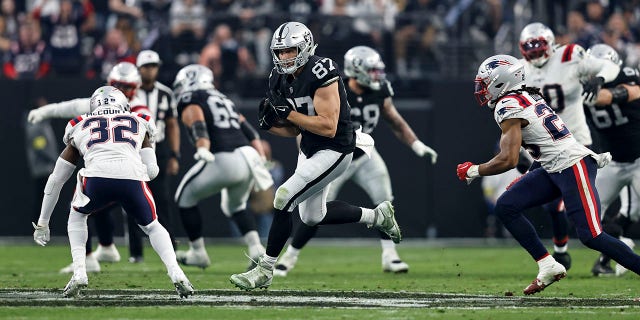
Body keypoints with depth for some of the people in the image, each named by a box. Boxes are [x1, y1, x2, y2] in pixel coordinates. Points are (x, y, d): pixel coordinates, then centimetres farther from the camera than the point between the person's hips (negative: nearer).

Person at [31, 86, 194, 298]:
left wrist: (42, 223, 46)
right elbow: (152, 171, 22)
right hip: (133, 177, 0)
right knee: (151, 226, 29)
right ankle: (176, 274, 8)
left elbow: (56, 180, 38)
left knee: (77, 216, 32)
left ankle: (79, 273, 14)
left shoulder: (80, 128, 33)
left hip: (97, 177, 0)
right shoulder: (139, 124, 32)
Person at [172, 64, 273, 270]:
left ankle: (198, 253, 18)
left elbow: (197, 123, -15)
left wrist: (202, 148, -30)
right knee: (235, 206, 30)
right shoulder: (224, 100, 29)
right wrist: (261, 163, 24)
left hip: (223, 160, -7)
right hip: (248, 156, 7)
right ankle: (256, 249, 11)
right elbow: (250, 133, 24)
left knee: (185, 199, 16)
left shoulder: (189, 101, 7)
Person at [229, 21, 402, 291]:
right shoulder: (281, 80, 1)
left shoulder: (320, 74, -24)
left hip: (334, 151, -10)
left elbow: (328, 127, -28)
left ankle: (264, 271, -8)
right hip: (309, 149, 10)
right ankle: (377, 216, 39)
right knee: (312, 217, 19)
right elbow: (294, 130, 9)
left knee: (284, 198, -17)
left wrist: (288, 113, -28)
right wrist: (269, 123, -11)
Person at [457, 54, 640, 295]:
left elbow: (508, 160, -20)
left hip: (573, 167, -10)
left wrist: (472, 171, -5)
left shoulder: (508, 107, -14)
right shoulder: (528, 97, 14)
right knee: (506, 207, 3)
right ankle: (548, 266, 5)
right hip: (554, 169, 10)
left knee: (591, 237, -12)